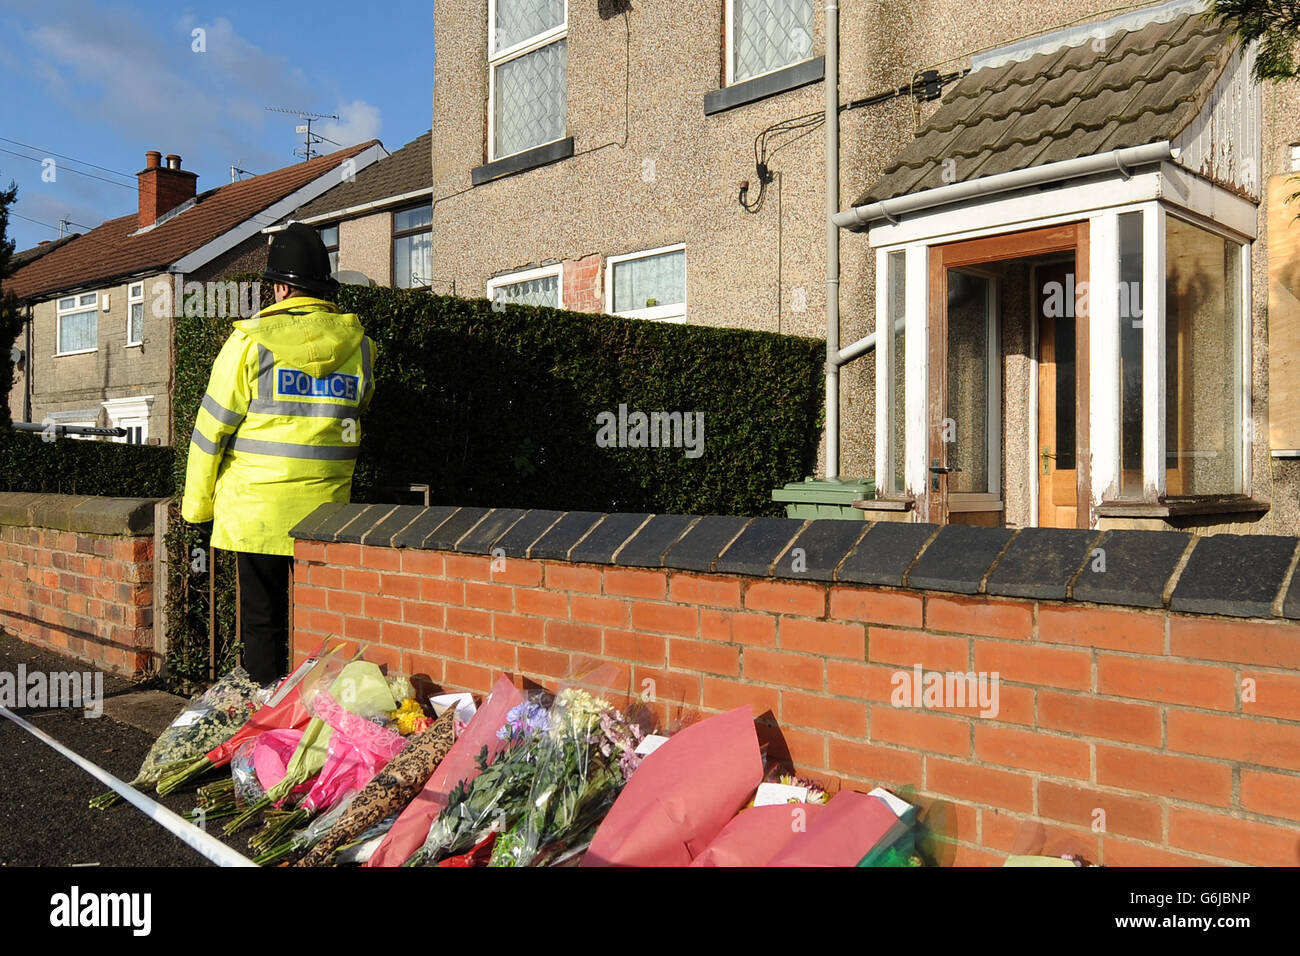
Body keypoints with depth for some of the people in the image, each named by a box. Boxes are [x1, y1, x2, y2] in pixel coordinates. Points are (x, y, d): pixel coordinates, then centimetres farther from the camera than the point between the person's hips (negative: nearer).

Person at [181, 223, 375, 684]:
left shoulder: (251, 339, -7)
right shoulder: (358, 342, 2)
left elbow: (214, 425, -3)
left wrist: (197, 501, 7)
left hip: (256, 503, -3)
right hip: (327, 506, 3)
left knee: (262, 618, 7)